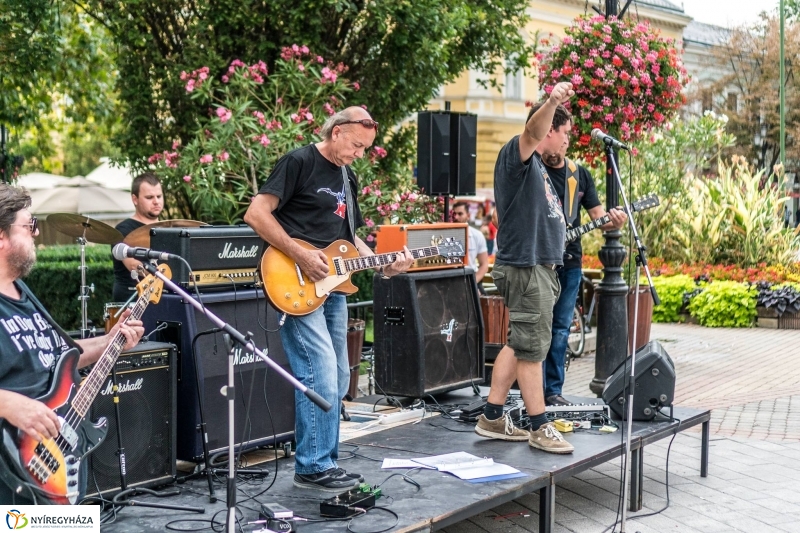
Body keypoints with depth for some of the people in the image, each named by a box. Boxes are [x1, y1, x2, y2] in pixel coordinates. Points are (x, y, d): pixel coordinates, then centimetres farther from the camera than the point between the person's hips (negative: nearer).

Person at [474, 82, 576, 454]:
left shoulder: (536, 165, 20)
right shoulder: (515, 153, -10)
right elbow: (533, 132, -33)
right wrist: (552, 102, -51)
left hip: (539, 266, 10)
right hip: (526, 267, -10)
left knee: (518, 345, 13)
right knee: (531, 348, -3)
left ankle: (492, 418, 20)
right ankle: (540, 429, 4)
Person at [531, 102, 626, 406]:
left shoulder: (579, 174, 14)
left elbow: (597, 216, 11)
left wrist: (613, 222, -11)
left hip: (569, 263, 5)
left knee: (560, 330, 9)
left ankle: (553, 392, 16)